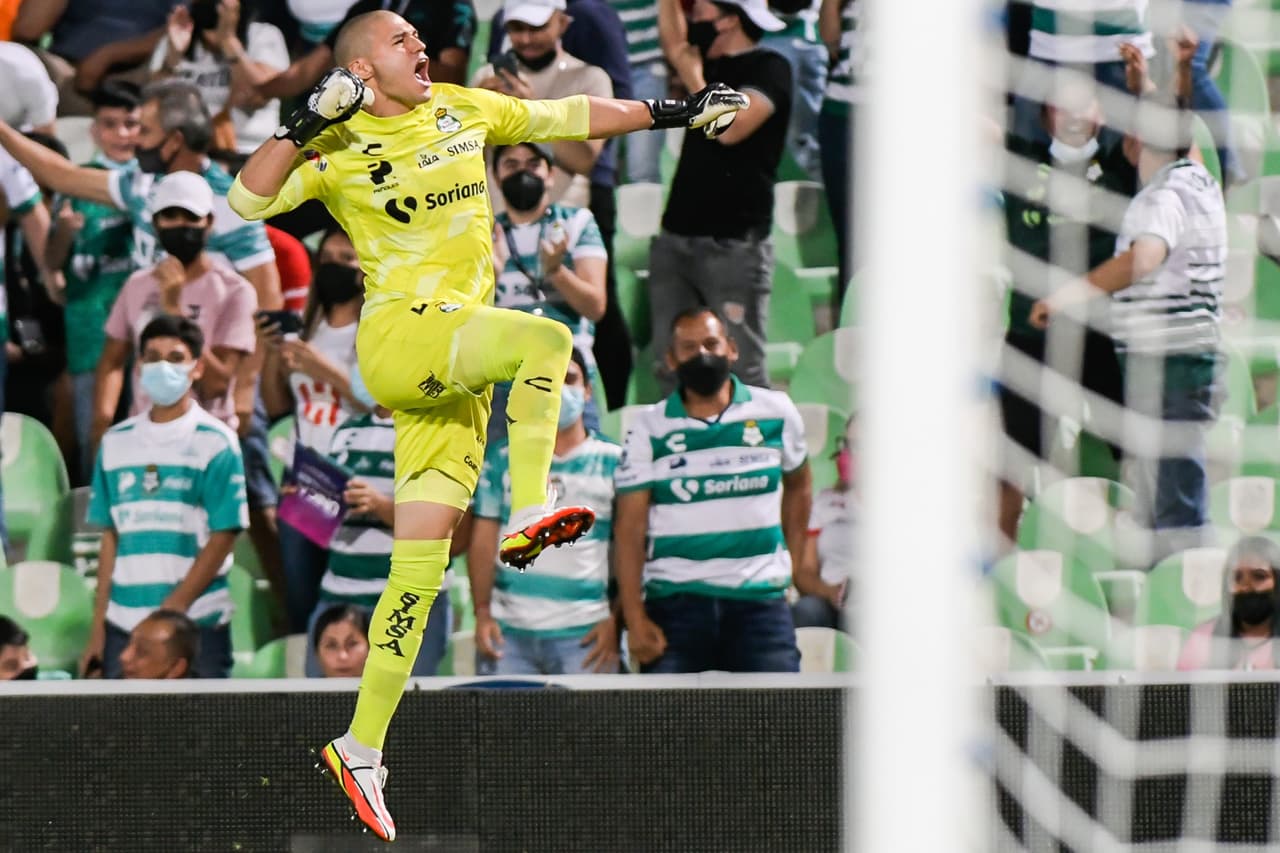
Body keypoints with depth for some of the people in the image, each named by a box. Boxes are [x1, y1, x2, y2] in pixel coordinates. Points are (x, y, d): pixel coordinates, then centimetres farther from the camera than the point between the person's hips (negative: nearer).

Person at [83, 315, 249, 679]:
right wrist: (98, 627, 9)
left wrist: (174, 609, -11)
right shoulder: (116, 442, 12)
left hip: (197, 624, -4)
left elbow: (223, 536, -5)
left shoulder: (216, 442, -1)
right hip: (124, 623, 4)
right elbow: (111, 537, 14)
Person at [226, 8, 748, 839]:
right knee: (546, 339, -31)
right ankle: (529, 517, -33)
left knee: (421, 570, 2)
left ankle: (362, 750, 5)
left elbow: (565, 117, 23)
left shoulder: (461, 111, 15)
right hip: (397, 338, -5)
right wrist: (303, 127, -20)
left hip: (452, 377, 5)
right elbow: (247, 202, -10)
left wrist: (674, 111, 23)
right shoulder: (340, 154, -1)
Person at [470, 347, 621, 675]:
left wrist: (615, 620, -5)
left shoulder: (613, 463, 6)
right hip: (508, 633, 2)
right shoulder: (502, 460, 11)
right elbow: (483, 540, 9)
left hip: (582, 635, -2)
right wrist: (482, 613, -1)